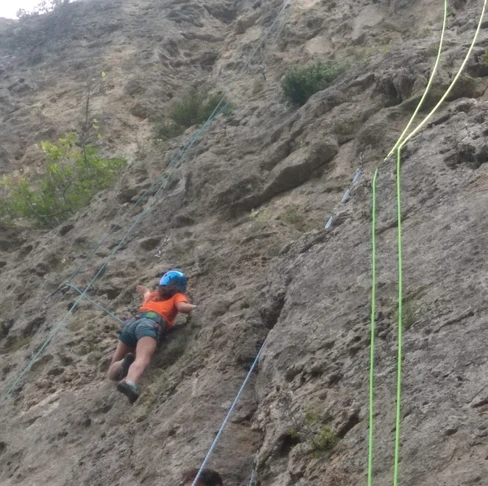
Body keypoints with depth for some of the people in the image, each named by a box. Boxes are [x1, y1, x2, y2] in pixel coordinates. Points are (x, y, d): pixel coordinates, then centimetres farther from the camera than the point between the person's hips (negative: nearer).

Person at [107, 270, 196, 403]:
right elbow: (182, 307, 2)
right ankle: (129, 382, -64)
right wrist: (195, 307, 21)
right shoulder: (177, 296, 25)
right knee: (142, 359, -33)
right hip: (151, 324, -5)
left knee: (113, 373, 9)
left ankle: (125, 363, -25)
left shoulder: (153, 294, 40)